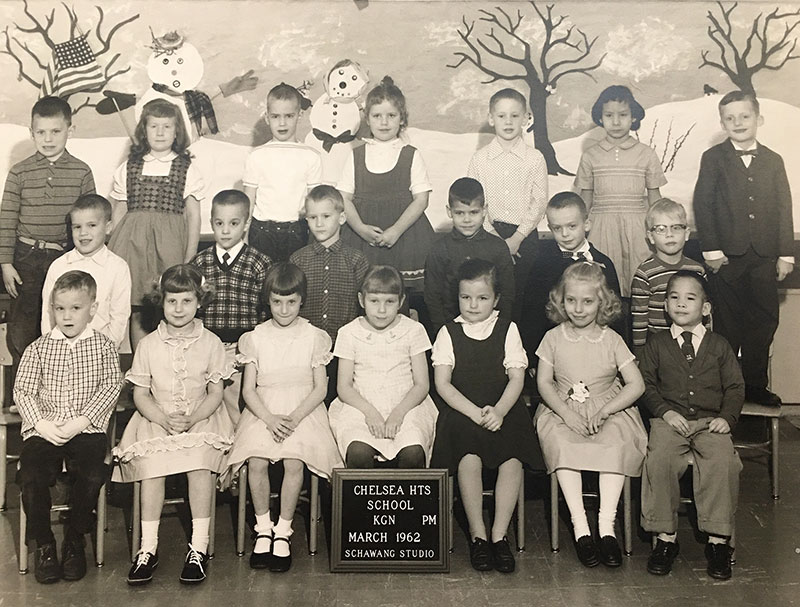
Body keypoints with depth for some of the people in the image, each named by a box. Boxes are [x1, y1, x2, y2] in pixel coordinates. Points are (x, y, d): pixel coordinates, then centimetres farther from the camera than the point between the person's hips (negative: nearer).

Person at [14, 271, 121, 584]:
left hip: (87, 428, -1)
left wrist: (80, 422, -14)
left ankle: (74, 541, 0)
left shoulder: (103, 346, 8)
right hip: (43, 428, 2)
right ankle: (44, 544, 1)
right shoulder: (38, 348, 11)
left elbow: (110, 388, -1)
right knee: (31, 476, -23)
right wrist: (42, 423, -11)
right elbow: (23, 390, 6)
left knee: (91, 476, -26)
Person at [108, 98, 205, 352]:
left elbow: (193, 215, 6)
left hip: (169, 244, -1)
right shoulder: (129, 167, 11)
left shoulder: (187, 169, 6)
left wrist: (189, 259, 0)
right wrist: (113, 254, 8)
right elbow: (119, 212, 14)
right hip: (133, 241, 2)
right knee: (137, 311, 2)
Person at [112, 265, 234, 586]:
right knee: (152, 466, -27)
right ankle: (148, 548, -18)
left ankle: (199, 547, -22)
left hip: (201, 419, -1)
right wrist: (165, 419, -14)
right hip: (157, 419, 1)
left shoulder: (211, 343, 3)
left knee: (201, 464, -29)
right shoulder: (148, 344, 5)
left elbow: (215, 393, 1)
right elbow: (141, 395, 4)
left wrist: (192, 419, -16)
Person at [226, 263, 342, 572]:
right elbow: (248, 389, 3)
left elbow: (320, 388, 1)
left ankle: (283, 531, -11)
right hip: (263, 411, 1)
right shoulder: (255, 338, 8)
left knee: (294, 461, -28)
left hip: (303, 411, -1)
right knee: (256, 461, -25)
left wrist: (294, 417, -15)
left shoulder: (314, 337, 5)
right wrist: (270, 419, -14)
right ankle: (263, 529, -7)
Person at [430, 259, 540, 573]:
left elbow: (516, 379, 2)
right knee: (469, 458, -29)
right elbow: (442, 383, 0)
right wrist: (474, 412, -14)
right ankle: (477, 534, -14)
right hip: (461, 411, -1)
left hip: (503, 409, 1)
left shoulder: (507, 330, 8)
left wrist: (498, 411, -16)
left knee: (513, 459, -27)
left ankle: (499, 534, -14)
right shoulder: (448, 332, 7)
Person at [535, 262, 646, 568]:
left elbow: (636, 385, -2)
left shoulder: (611, 340, 2)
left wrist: (604, 411, -15)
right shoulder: (554, 338, 4)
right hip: (562, 410, 1)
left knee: (614, 445, -31)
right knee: (563, 445, -30)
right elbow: (544, 383, 1)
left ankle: (606, 525, -27)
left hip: (608, 410, 0)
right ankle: (580, 528, -29)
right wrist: (567, 413, -15)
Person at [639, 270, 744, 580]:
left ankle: (718, 539, -18)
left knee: (723, 461, -29)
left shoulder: (719, 345, 12)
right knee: (658, 458, -29)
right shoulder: (657, 343, 11)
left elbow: (735, 386, 13)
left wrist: (726, 417, -4)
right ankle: (666, 537, -16)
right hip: (670, 419, 0)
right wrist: (665, 411, -7)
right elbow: (646, 383, 8)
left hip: (710, 422, 0)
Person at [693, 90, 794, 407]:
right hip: (726, 256, -3)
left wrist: (785, 254, 2)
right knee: (727, 324, 4)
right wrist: (711, 250, -10)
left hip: (764, 258, 3)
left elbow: (784, 209, 7)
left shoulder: (773, 161, 9)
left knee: (764, 321, 6)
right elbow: (703, 205, -3)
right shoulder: (713, 158, 2)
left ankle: (755, 384, 19)